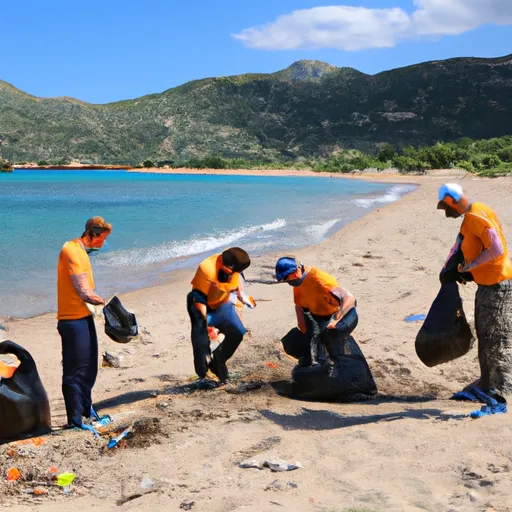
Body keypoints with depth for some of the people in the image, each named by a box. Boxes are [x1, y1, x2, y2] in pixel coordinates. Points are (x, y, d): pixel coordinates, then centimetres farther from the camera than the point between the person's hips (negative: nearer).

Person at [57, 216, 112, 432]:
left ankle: (86, 409, 34)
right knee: (75, 371, -2)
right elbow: (85, 293, -22)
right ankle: (75, 420, 7)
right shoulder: (72, 251, -18)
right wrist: (102, 301, -6)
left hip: (84, 317, 10)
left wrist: (97, 299, -2)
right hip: (73, 319, -10)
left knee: (89, 368, 20)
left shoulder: (81, 251, 13)